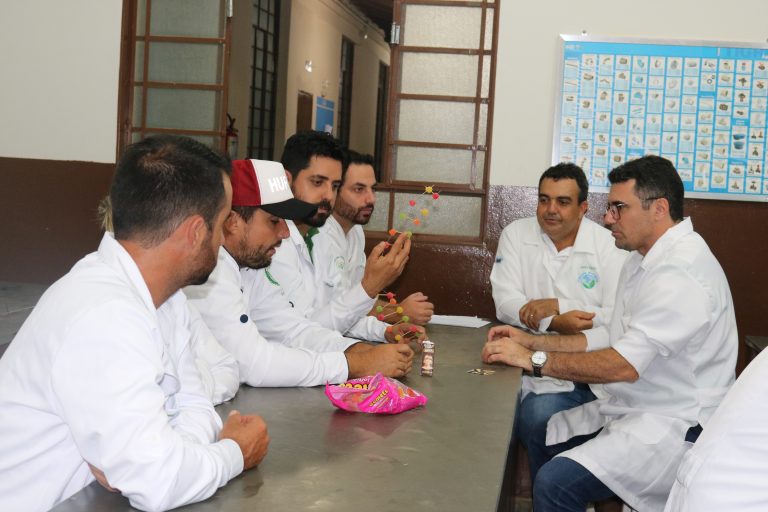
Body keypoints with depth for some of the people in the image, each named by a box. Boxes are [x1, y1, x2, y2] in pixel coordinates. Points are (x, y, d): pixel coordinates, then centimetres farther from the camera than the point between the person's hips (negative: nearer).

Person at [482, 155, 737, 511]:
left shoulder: (683, 271, -21)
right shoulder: (644, 259, 10)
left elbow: (624, 365, -25)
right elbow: (613, 340, 15)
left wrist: (534, 359, -17)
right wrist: (531, 341, 8)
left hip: (673, 426, -10)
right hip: (630, 410, 10)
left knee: (556, 481, -24)